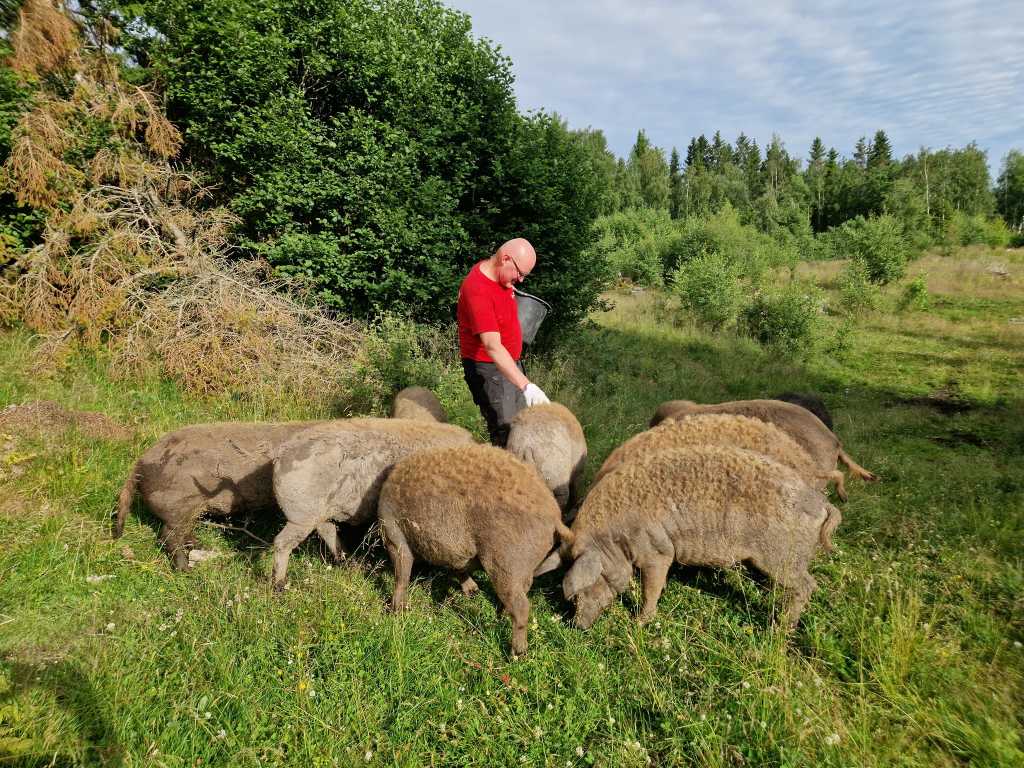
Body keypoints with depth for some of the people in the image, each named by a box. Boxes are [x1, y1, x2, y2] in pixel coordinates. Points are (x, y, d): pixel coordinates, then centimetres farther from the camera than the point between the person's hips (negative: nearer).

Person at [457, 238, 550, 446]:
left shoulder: (500, 275, 0)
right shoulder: (478, 291, -28)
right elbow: (492, 347, -37)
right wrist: (526, 385, -43)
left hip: (510, 362, 10)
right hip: (488, 369, -10)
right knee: (505, 434, -10)